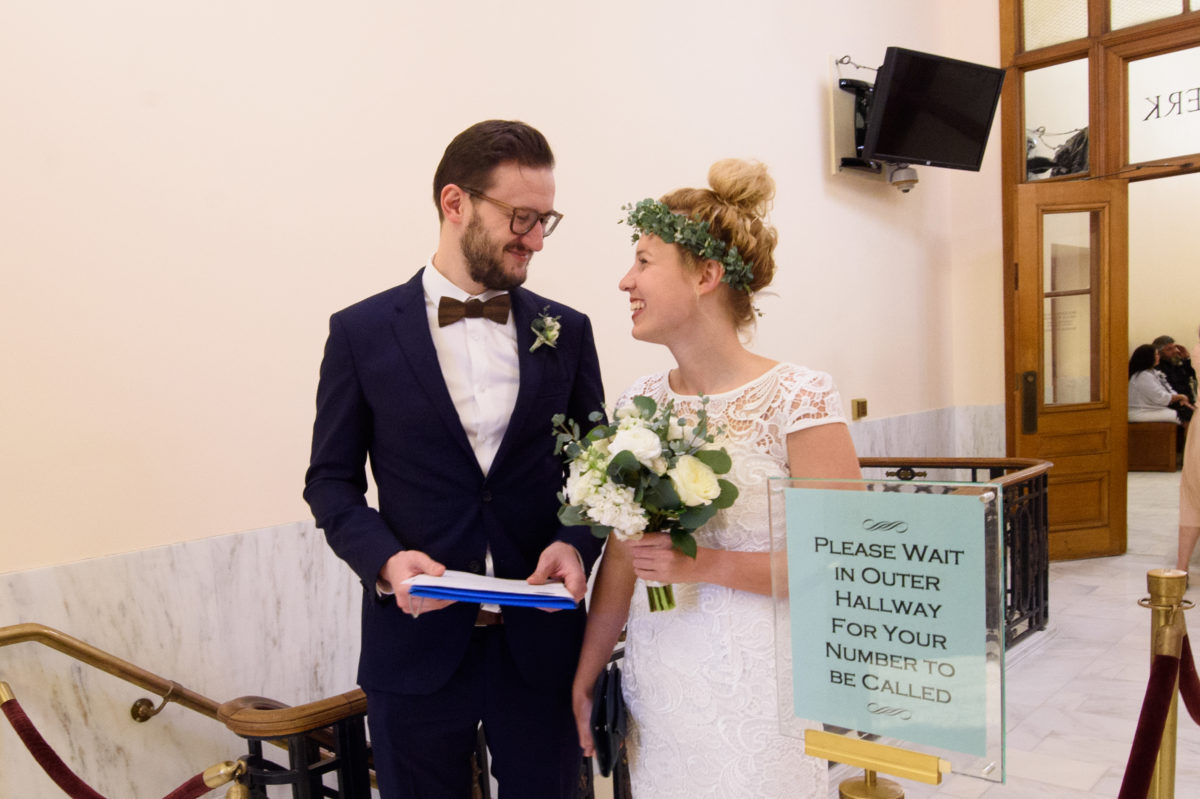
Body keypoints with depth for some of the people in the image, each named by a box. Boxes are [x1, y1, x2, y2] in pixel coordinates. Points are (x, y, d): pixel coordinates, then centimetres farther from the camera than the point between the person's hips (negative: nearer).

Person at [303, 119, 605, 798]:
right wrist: (386, 558, -16)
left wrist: (576, 543, -10)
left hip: (542, 644, 2)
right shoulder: (362, 332, -3)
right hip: (417, 642, -1)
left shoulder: (566, 332, 3)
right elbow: (331, 481, 1)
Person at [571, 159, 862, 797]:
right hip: (654, 690, 5)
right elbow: (621, 555, 6)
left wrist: (703, 563, -20)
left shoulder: (799, 399, -14)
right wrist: (585, 677, 8)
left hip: (755, 693, -5)